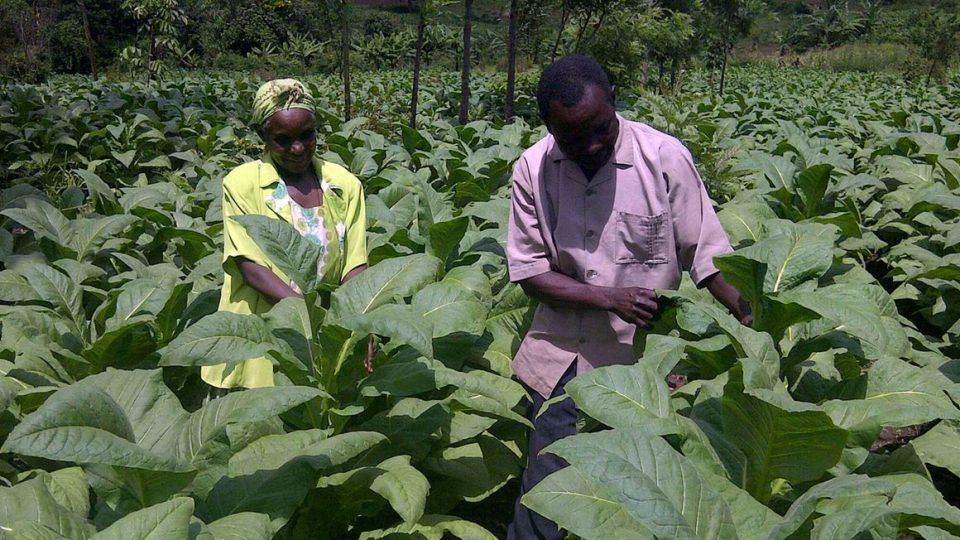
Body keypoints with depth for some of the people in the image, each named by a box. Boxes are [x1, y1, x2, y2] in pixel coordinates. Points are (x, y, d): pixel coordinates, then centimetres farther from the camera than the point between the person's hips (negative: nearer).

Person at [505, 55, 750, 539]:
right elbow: (528, 271, -1)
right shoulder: (532, 170, -5)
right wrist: (607, 296, -15)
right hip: (561, 357, 2)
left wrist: (756, 330, -16)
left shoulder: (665, 157, -11)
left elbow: (705, 254, -5)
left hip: (642, 359, -1)